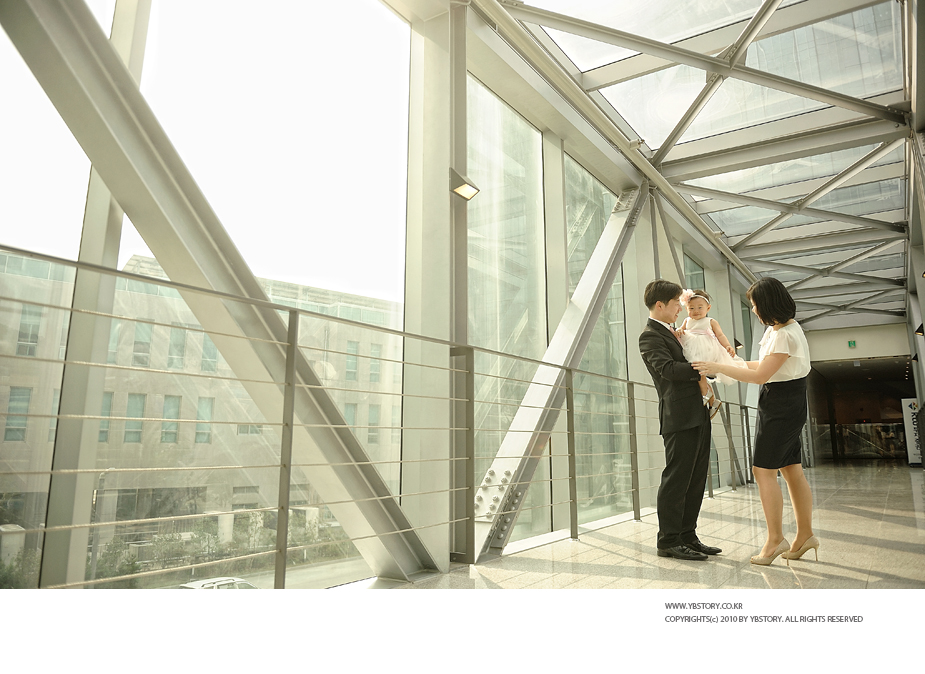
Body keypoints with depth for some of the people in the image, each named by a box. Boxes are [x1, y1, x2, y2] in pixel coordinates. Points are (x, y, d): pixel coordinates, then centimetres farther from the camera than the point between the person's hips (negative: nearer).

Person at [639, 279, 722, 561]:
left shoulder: (671, 332, 21)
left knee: (696, 480, 12)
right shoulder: (650, 336, -9)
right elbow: (669, 369, -22)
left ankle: (687, 536, 21)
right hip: (679, 418, -10)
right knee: (676, 480, -4)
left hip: (698, 415, 10)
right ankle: (668, 541, 5)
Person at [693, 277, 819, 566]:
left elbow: (760, 375, -21)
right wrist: (735, 364, 22)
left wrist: (719, 367, -18)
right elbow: (768, 365, 19)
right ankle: (805, 534, 20)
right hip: (784, 403, 10)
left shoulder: (785, 335, -20)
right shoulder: (780, 328, 11)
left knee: (763, 471, -7)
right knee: (792, 470, 13)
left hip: (781, 404, -10)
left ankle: (775, 539, 0)